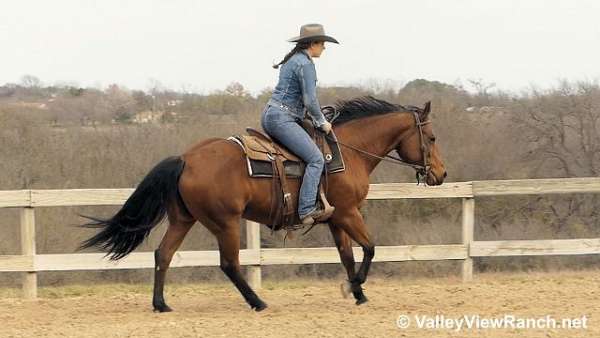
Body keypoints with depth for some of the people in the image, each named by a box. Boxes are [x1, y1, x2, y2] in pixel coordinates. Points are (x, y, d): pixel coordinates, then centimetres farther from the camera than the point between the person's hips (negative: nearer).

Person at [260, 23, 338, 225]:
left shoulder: (293, 60, 19)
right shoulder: (305, 64, -12)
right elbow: (310, 101, -16)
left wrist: (317, 119, 24)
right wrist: (322, 122, -1)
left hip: (271, 117, 11)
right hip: (281, 119, -11)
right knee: (316, 158, -18)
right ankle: (307, 210, -27)